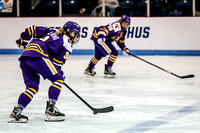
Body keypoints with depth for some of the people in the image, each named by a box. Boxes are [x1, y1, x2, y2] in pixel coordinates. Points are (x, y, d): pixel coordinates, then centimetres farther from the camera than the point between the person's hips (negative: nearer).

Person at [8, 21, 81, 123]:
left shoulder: (51, 32, 32)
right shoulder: (66, 41, 10)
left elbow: (33, 29, 29)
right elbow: (58, 60, 3)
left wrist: (23, 40, 37)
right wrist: (58, 71, 19)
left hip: (24, 57, 8)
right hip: (38, 55, -8)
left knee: (32, 86, 7)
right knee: (58, 79, 0)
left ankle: (17, 111, -5)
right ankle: (50, 109, -8)